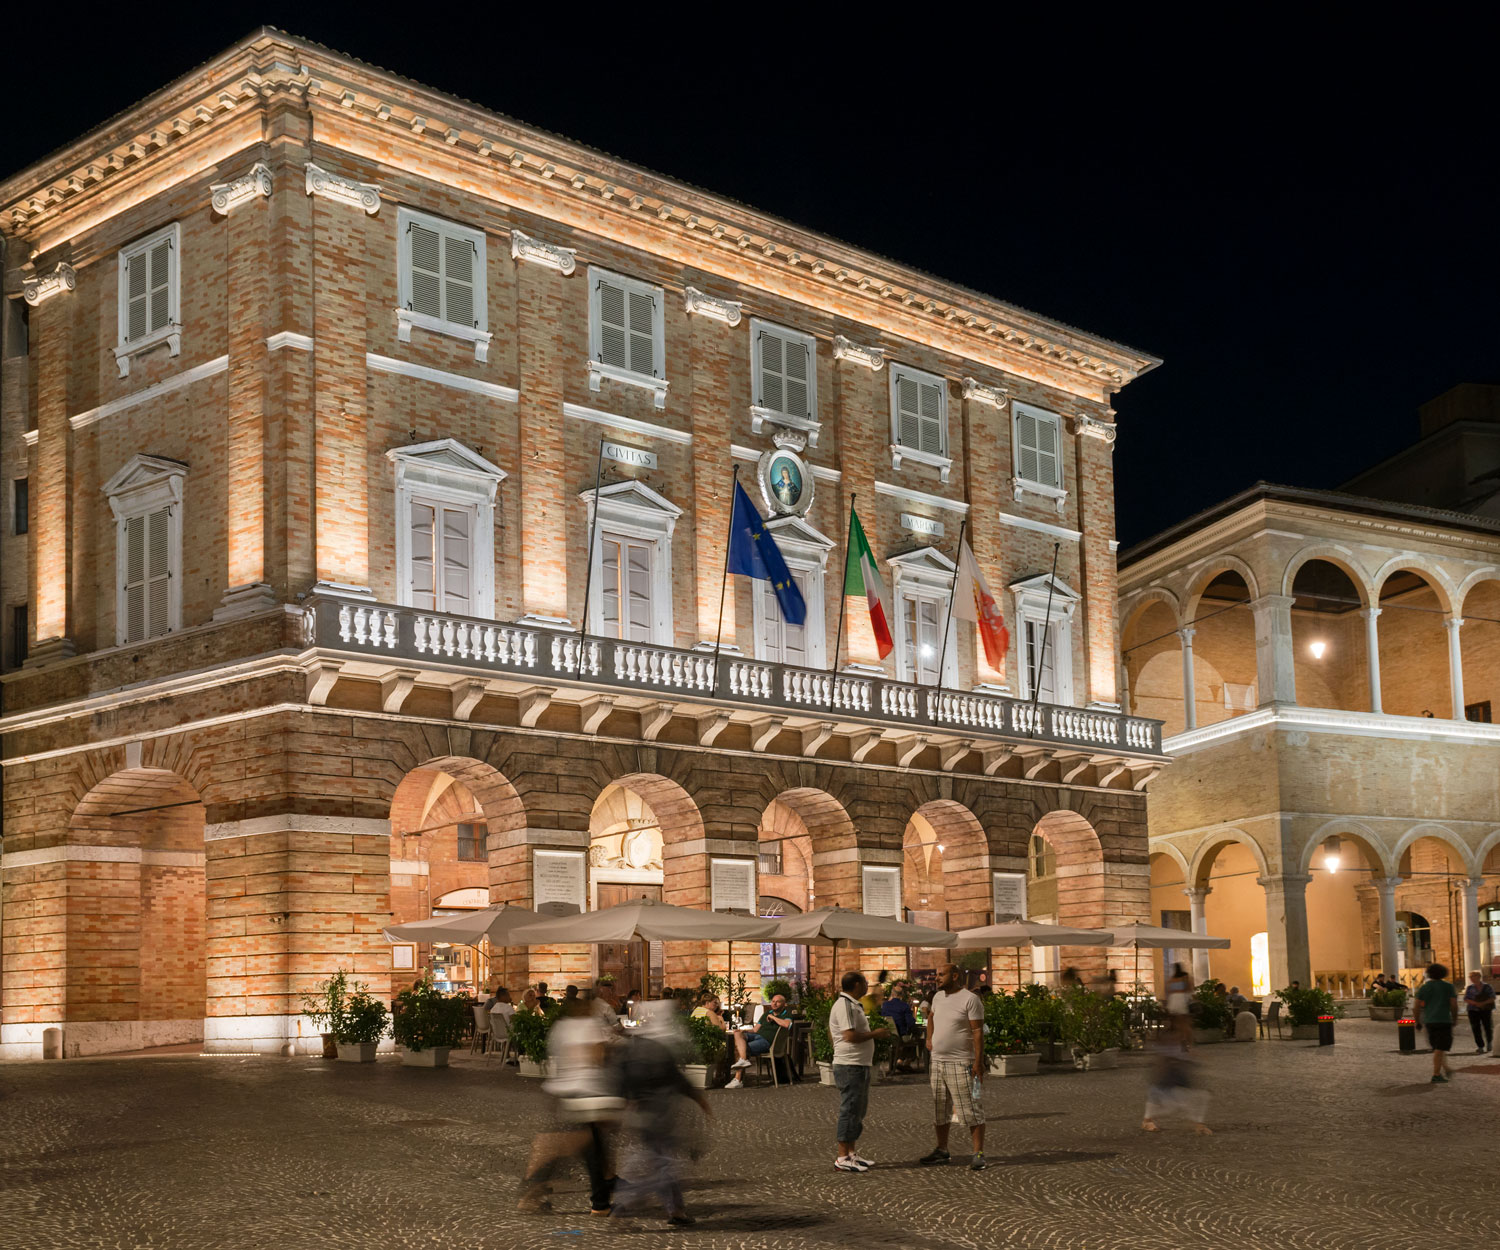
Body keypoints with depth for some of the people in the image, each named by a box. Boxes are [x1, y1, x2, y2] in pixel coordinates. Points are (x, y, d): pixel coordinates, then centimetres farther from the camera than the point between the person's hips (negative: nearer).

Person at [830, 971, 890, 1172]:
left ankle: (851, 1153, 23)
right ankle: (842, 1158, -5)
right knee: (850, 1110, -8)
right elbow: (850, 1036, -23)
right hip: (849, 1066, -11)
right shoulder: (844, 1005, -15)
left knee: (858, 1110, 15)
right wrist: (875, 1034, -13)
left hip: (860, 1065, 11)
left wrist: (873, 1034, 12)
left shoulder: (853, 1005, 19)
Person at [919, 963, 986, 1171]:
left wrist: (978, 1062, -20)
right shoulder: (938, 997, 11)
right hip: (938, 1062, 8)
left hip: (961, 1064, -8)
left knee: (971, 1110, -7)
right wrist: (929, 1038, 16)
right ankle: (941, 1150, 25)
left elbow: (978, 1031, -15)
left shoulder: (970, 999, -12)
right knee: (939, 1110, 14)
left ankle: (978, 1155, -5)